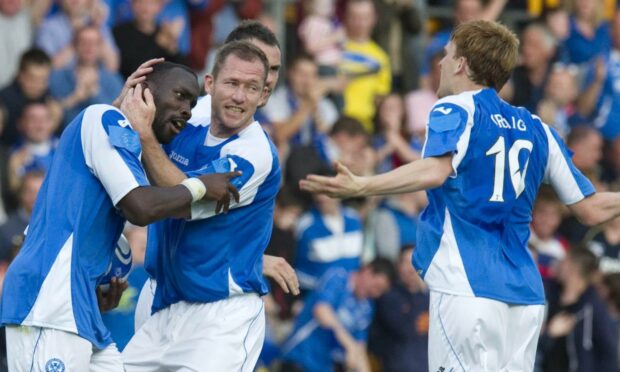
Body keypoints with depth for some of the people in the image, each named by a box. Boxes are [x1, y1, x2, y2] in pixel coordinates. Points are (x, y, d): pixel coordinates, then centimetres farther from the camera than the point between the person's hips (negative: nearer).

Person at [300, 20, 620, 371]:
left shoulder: (455, 109, -1)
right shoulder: (537, 129, 16)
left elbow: (433, 171, -22)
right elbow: (590, 209, 15)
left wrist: (360, 186, -30)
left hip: (467, 286, -6)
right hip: (527, 294, 6)